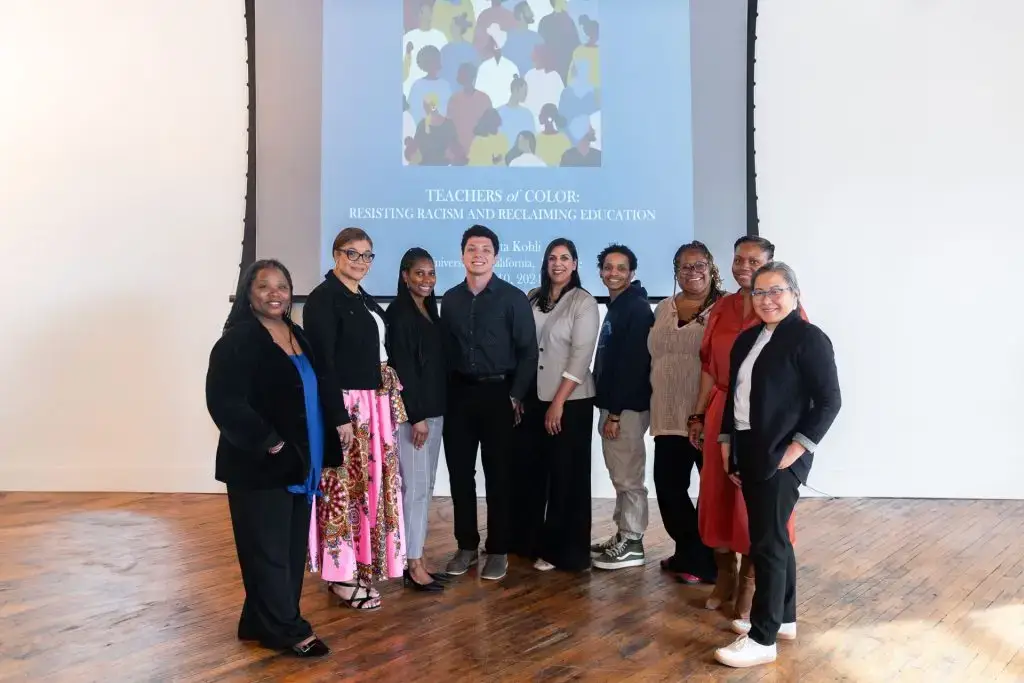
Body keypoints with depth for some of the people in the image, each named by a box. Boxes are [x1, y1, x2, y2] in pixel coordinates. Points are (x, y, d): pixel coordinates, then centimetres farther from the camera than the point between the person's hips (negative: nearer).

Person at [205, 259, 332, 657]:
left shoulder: (297, 335, 12)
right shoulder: (237, 341, -12)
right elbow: (225, 403, -20)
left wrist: (322, 450, 12)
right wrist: (267, 443, -20)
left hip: (300, 463, 8)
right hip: (260, 465, -8)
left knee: (292, 548, 13)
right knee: (268, 551, 3)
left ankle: (261, 623, 27)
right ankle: (287, 630, 16)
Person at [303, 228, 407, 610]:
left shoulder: (365, 300, 15)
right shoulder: (323, 298, -11)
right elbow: (322, 363, -17)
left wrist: (389, 405, 13)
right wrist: (339, 417, -22)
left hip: (375, 405, 9)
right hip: (344, 407, -9)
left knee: (369, 485, 13)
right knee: (344, 489, -2)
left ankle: (361, 564, 24)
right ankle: (341, 575, 9)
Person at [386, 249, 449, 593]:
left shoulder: (431, 310, 14)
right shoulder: (399, 313, -10)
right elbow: (402, 367, -16)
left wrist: (432, 413, 11)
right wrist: (416, 417, -19)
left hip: (434, 409, 8)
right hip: (411, 411, -8)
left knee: (426, 486, 11)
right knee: (415, 486, -5)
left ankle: (416, 557, 20)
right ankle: (413, 565, 4)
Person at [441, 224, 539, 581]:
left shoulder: (513, 298, -4)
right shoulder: (450, 299, 8)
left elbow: (528, 351, -6)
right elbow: (446, 349, 11)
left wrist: (516, 395, -11)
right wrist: (444, 391, 4)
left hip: (498, 393, -4)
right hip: (459, 393, 4)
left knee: (498, 474, 4)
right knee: (459, 472, 8)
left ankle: (498, 550, 16)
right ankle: (466, 545, 22)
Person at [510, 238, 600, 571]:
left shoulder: (584, 303, -6)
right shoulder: (532, 299, 9)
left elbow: (581, 357, -12)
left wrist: (558, 403, -16)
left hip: (571, 402, -5)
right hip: (533, 398, 5)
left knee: (566, 475, 4)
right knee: (527, 470, 11)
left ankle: (562, 550, 17)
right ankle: (527, 540, 29)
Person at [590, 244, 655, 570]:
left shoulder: (637, 308, -13)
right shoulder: (615, 307, 16)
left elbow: (633, 365, -20)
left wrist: (616, 412, -20)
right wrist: (608, 409, 15)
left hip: (628, 407, -9)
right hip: (613, 404, 9)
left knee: (628, 477, -2)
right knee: (620, 477, 15)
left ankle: (632, 544, 8)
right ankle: (622, 536, 24)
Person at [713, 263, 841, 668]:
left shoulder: (809, 338, -9)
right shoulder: (747, 339, 13)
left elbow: (829, 400, -13)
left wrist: (798, 446, -17)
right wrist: (726, 440, 11)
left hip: (781, 456, -8)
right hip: (748, 451, 8)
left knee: (767, 542, -5)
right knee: (772, 537, 17)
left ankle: (763, 639, 4)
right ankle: (783, 618, 31)